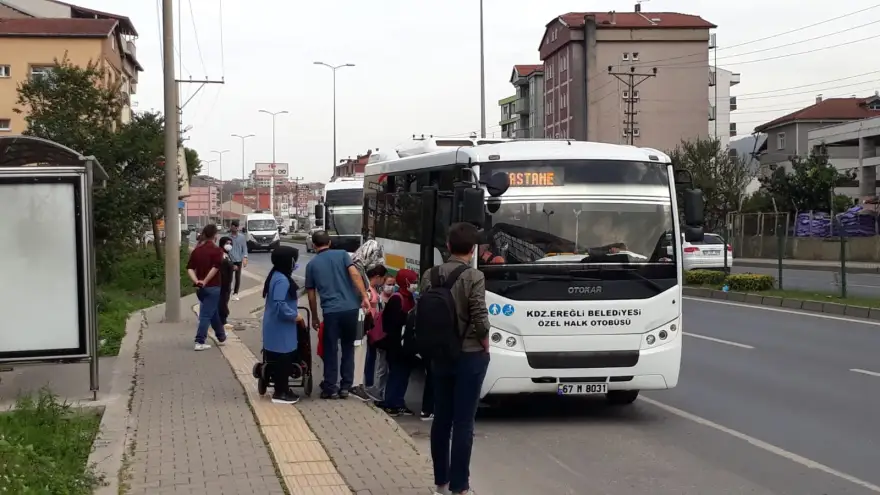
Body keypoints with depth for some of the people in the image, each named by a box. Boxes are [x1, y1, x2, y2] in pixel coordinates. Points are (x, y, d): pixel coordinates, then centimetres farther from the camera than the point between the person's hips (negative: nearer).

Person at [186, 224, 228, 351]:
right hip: (213, 287, -6)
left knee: (214, 312, 22)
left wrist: (196, 281, -11)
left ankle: (221, 336, 35)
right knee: (206, 315, -5)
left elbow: (190, 268, -2)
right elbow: (215, 268, -21)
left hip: (201, 287, 6)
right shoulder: (216, 250, -9)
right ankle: (199, 342, -9)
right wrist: (205, 281, -16)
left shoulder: (197, 250, 7)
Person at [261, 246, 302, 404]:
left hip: (278, 327, 10)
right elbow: (280, 305, -28)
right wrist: (294, 315, -15)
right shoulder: (282, 280, -22)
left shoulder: (277, 276, 11)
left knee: (280, 360, 16)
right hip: (280, 327, -10)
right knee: (282, 359, -3)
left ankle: (282, 389, 23)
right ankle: (280, 393, 4)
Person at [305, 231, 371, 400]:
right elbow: (355, 274, -6)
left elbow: (311, 295, 12)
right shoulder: (342, 254, 9)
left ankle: (330, 388, 9)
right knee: (348, 348, 14)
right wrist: (365, 297, -8)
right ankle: (345, 386, 15)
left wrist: (314, 317, 21)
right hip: (350, 308, 1)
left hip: (330, 311, -1)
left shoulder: (312, 264, 10)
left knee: (330, 350, 8)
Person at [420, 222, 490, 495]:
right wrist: (485, 346, -1)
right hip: (470, 357, -5)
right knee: (463, 422, 0)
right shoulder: (474, 277, -15)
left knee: (441, 418, 13)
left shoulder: (429, 275, 0)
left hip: (439, 356, 5)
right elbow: (480, 321, -18)